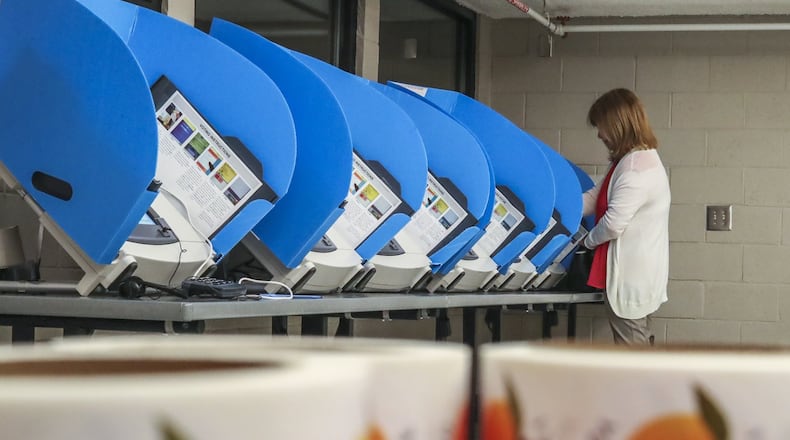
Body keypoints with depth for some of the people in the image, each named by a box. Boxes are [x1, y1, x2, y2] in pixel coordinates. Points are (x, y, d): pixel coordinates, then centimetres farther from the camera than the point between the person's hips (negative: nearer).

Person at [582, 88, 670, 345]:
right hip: (632, 273, 11)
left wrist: (588, 241, -3)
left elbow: (613, 223, -23)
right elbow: (594, 199, 16)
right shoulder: (632, 160, 14)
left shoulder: (637, 167, -20)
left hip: (632, 276, -11)